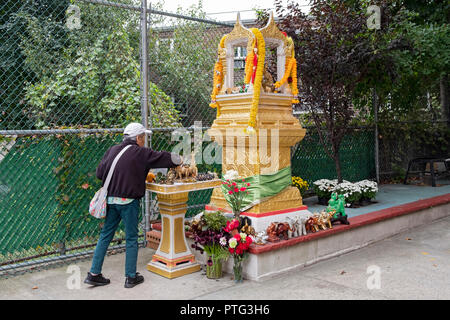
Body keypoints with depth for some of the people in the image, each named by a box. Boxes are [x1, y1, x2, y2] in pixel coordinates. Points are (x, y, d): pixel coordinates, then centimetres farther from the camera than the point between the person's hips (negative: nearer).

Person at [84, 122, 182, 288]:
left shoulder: (112, 150, 8)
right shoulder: (141, 153, -8)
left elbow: (99, 173, 8)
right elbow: (164, 158, -5)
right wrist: (179, 160, 13)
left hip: (111, 200, 6)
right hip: (129, 202, -5)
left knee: (105, 236, 13)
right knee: (131, 238, 6)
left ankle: (94, 274, 18)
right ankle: (131, 277, 15)